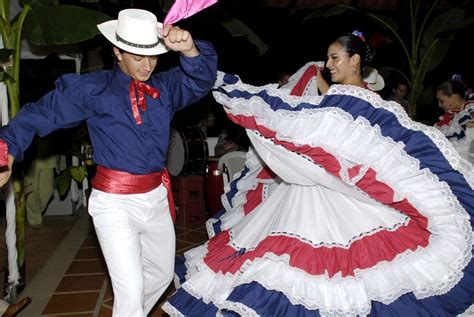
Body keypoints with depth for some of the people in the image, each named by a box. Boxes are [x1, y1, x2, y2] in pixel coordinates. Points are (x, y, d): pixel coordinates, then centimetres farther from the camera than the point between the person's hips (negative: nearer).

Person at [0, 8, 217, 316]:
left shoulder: (165, 87, 5)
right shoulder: (92, 88, -5)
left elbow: (201, 79, -10)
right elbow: (39, 115, -2)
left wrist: (189, 49, -31)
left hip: (157, 196, 5)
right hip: (115, 202, -5)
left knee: (162, 275, 22)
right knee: (130, 291, -8)